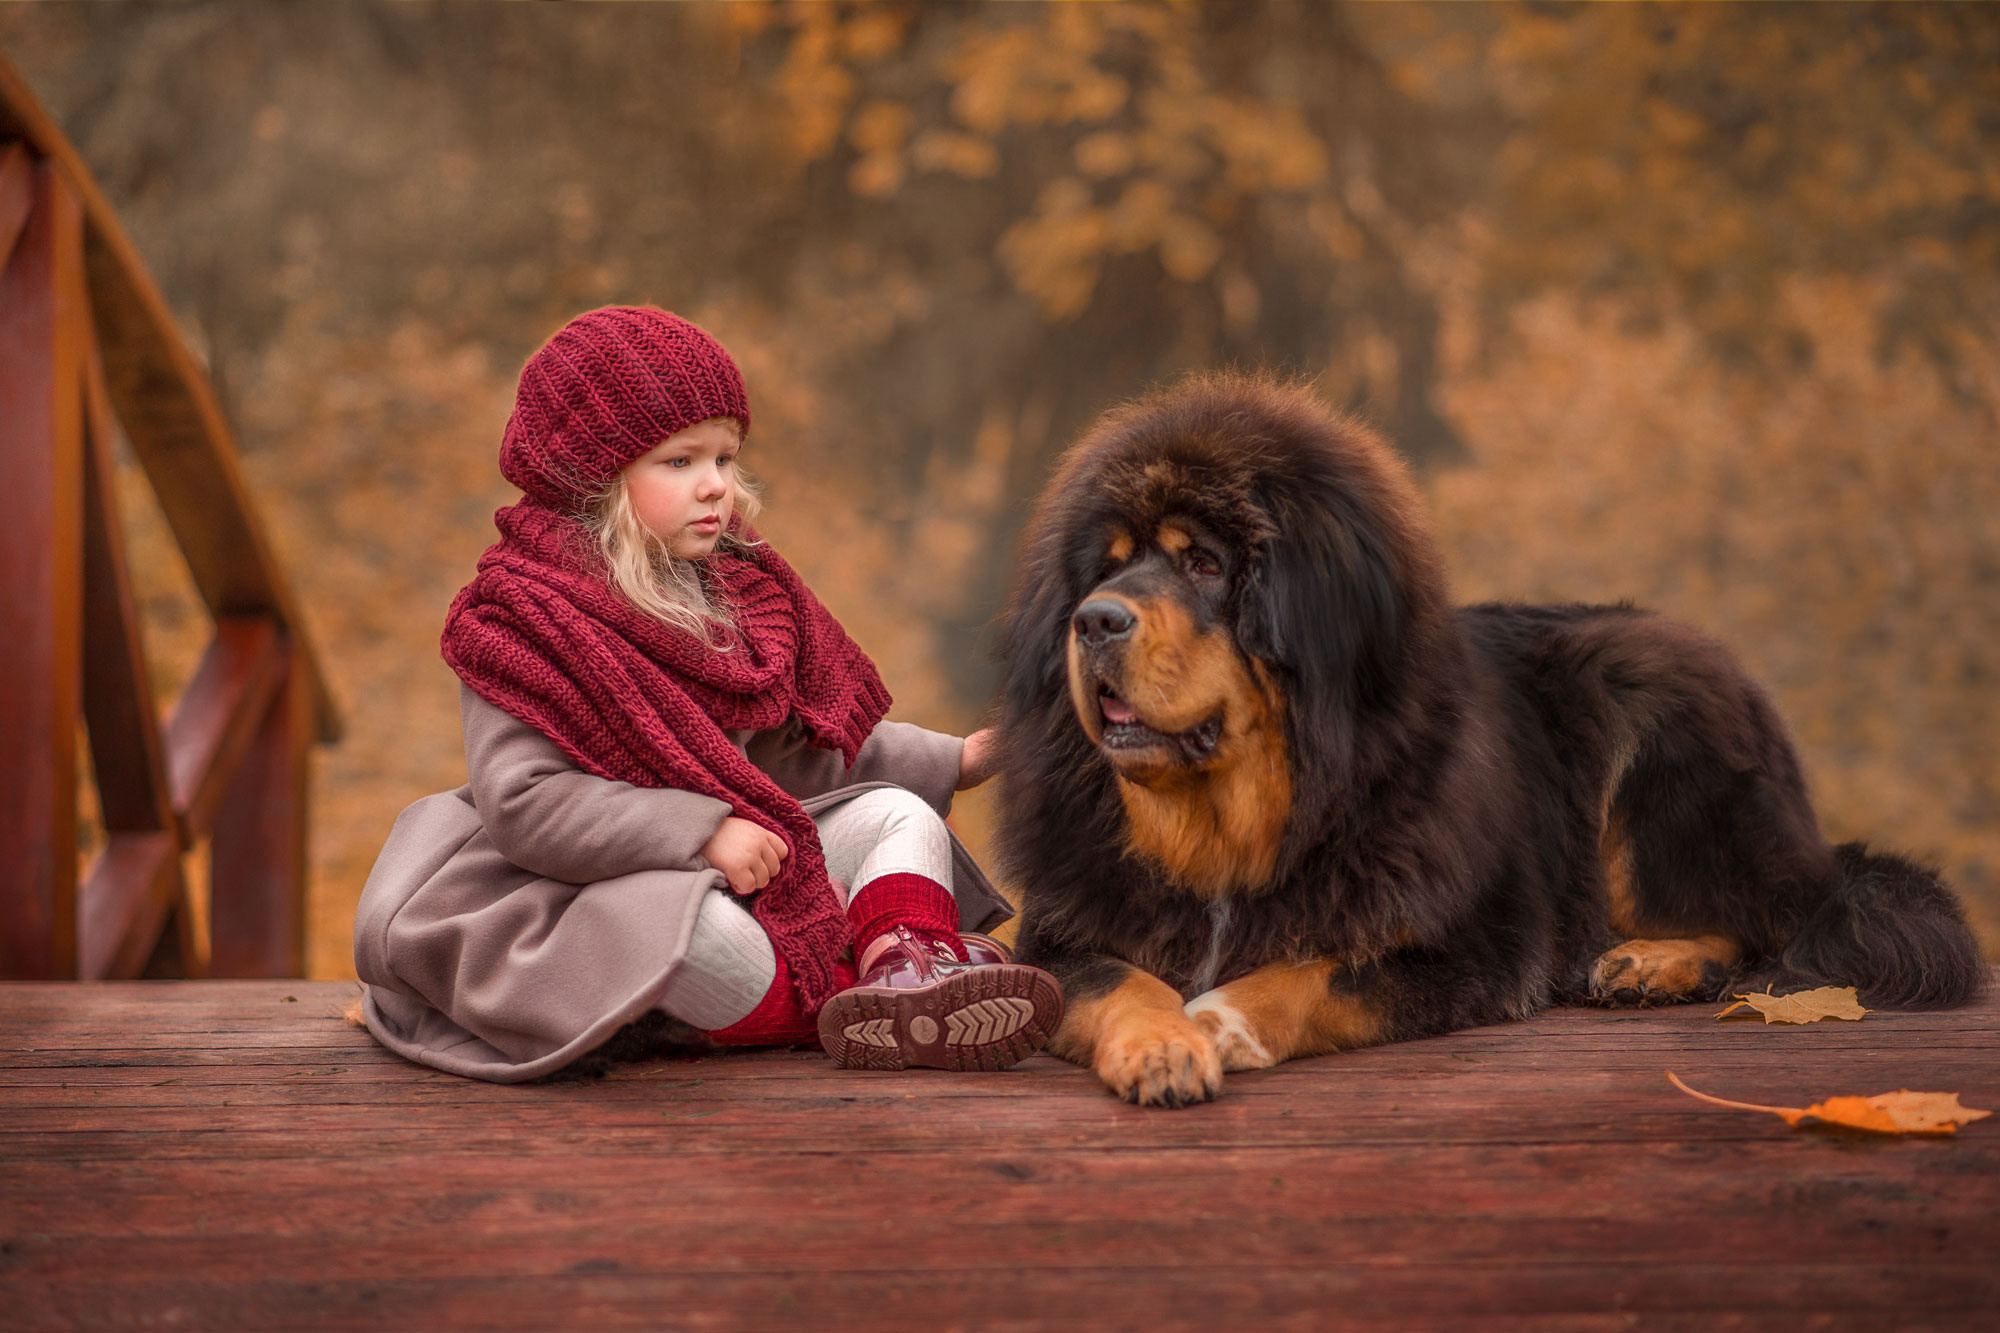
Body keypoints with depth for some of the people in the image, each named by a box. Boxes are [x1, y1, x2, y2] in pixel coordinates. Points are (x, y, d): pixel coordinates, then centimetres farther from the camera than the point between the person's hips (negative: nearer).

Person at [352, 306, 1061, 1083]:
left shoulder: (733, 592, 11)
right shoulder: (522, 624, -14)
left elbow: (795, 744, 21)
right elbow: (521, 801, -24)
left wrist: (953, 760, 16)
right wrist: (703, 831, -28)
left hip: (736, 869, 8)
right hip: (597, 893, -8)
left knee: (897, 814, -1)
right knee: (689, 920, -40)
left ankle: (905, 964, -32)